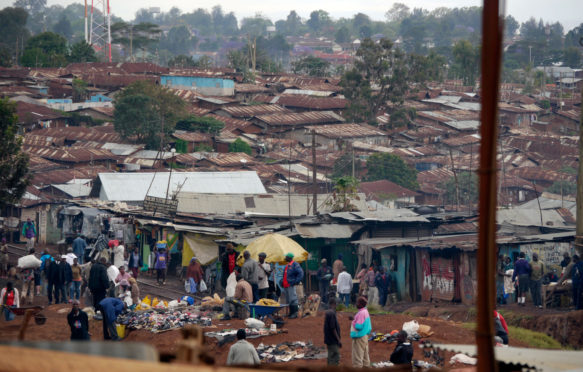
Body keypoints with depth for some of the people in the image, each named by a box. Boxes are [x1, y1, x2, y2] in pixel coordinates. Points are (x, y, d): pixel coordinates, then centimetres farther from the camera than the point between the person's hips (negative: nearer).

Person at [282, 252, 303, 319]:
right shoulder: (287, 265, 20)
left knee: (292, 300, -10)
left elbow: (300, 273, -16)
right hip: (285, 286, 10)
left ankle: (294, 313, -8)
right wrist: (282, 282, 20)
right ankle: (291, 313, 18)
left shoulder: (295, 265, -8)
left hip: (291, 286, -10)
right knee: (288, 300, 12)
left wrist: (296, 281, -19)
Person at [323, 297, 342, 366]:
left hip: (329, 340, 10)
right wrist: (338, 340, -17)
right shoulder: (332, 313, -19)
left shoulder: (327, 313, 11)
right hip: (333, 341, -10)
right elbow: (333, 328, -21)